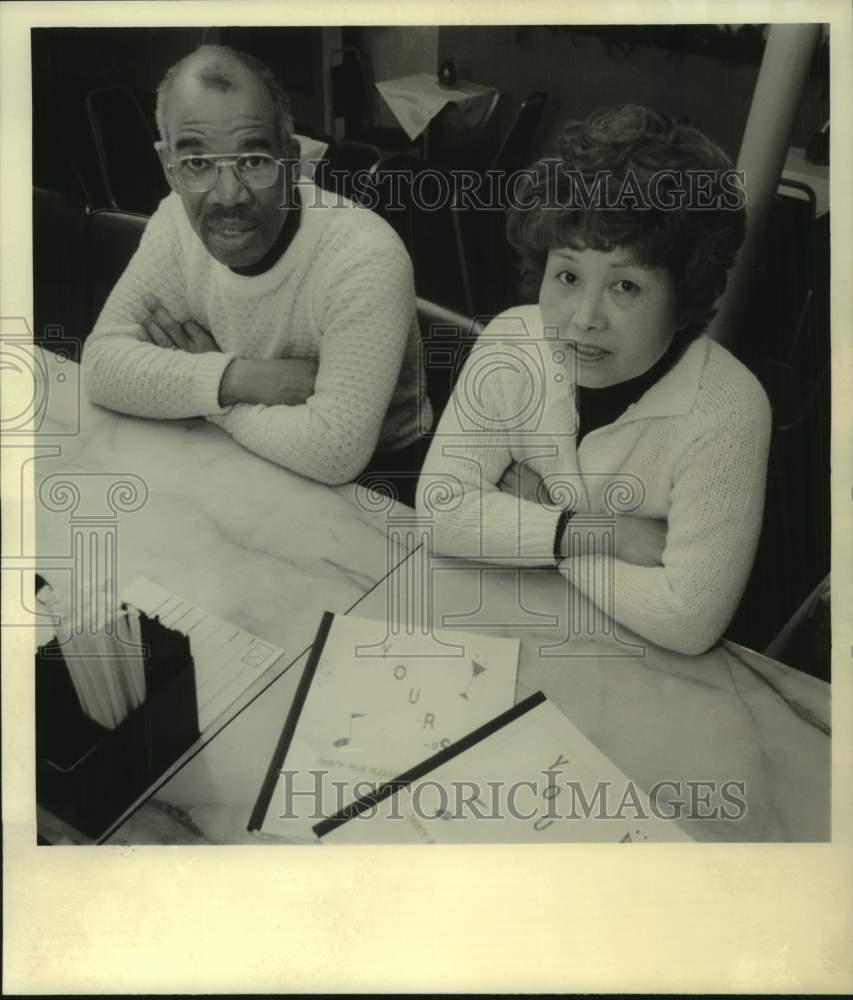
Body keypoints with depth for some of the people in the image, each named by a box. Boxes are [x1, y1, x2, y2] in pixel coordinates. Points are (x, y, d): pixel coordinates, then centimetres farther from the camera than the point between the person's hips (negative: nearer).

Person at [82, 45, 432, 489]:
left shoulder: (365, 258, -27)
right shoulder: (178, 219, -8)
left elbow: (335, 451, -33)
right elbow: (101, 361, -11)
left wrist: (206, 384, -19)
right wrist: (241, 378, -25)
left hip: (372, 477, -3)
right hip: (243, 465, 4)